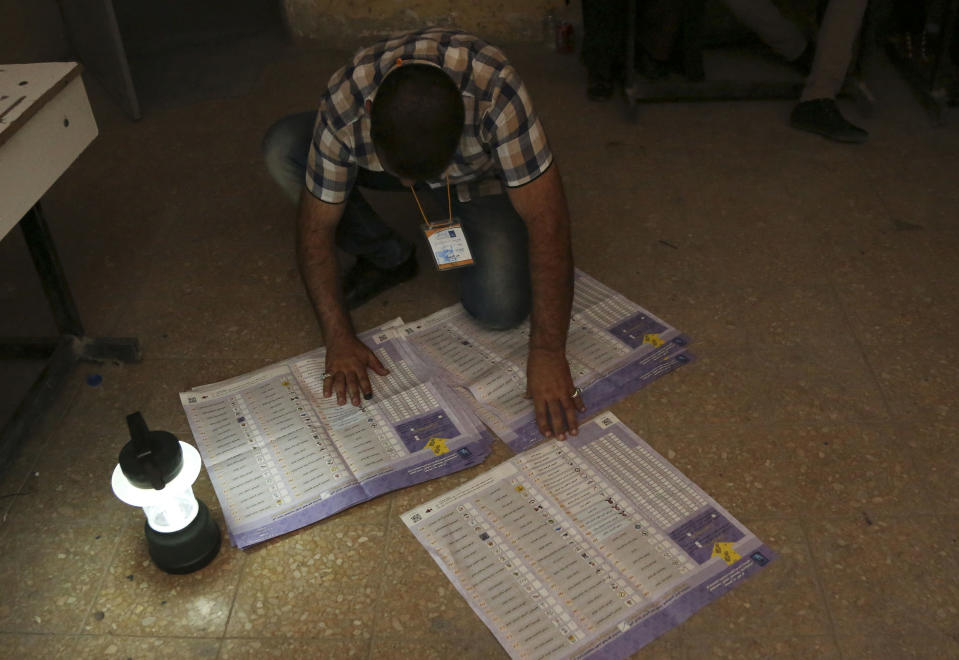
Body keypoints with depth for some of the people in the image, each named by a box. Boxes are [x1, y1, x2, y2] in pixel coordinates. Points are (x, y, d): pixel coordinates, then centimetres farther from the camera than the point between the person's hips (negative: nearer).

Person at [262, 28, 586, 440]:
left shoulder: (494, 91, -42)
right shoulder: (343, 106, -34)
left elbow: (547, 220, -39)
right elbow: (316, 228, -24)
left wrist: (548, 354, -40)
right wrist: (339, 339, -31)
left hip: (481, 176, -2)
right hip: (382, 156, 2)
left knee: (502, 309, -26)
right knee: (282, 149, -24)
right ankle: (388, 257, -3)